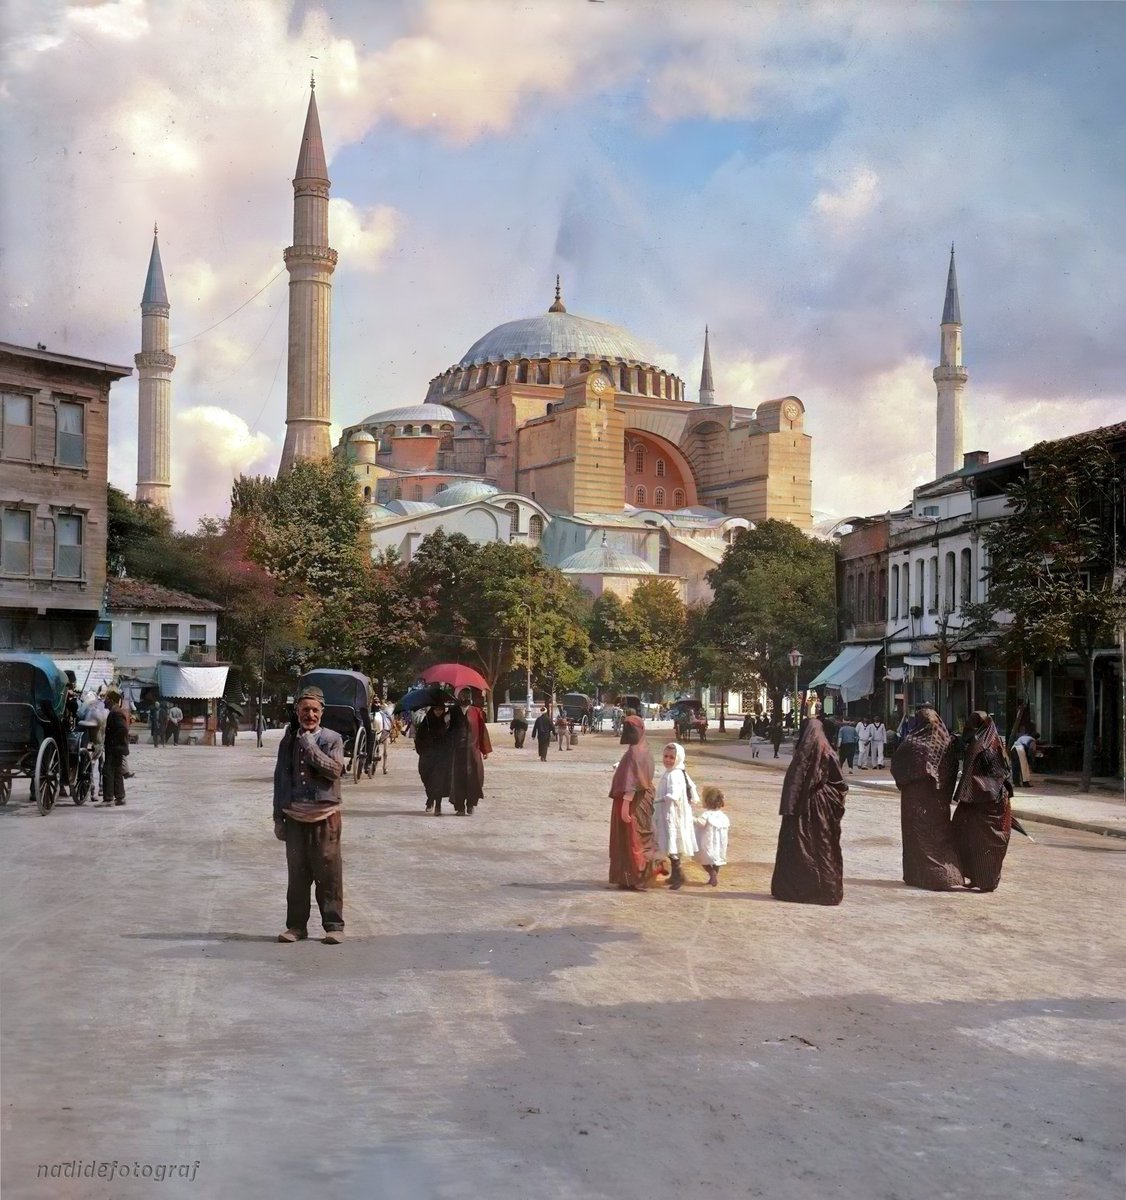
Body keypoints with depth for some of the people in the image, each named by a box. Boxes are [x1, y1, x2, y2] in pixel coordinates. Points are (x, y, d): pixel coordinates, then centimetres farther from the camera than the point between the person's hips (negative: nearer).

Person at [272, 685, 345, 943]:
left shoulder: (332, 739, 0)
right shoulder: (288, 741, 8)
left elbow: (334, 770, -15)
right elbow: (280, 779, 10)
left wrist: (310, 747, -17)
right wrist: (278, 817, 8)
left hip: (325, 815, -3)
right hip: (295, 816, 3)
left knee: (329, 872, -2)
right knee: (297, 874, 7)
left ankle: (334, 925, 5)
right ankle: (296, 925, 15)